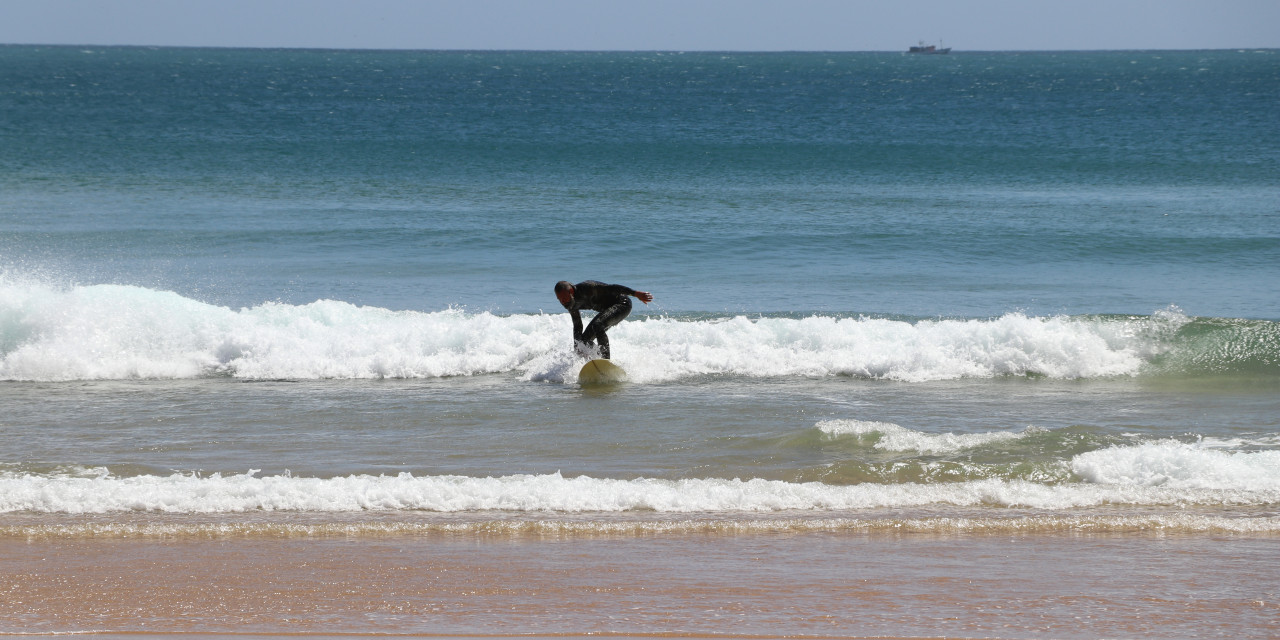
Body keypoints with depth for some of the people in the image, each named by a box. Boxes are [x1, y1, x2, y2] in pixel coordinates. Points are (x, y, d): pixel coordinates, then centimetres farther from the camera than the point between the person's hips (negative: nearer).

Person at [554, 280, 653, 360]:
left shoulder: (585, 289, -29)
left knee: (597, 326, -33)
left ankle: (606, 360, -36)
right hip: (608, 309, 10)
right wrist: (577, 350, 10)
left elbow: (611, 288, -32)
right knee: (585, 339, 6)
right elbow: (577, 327, 10)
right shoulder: (572, 303, -2)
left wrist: (636, 293, -36)